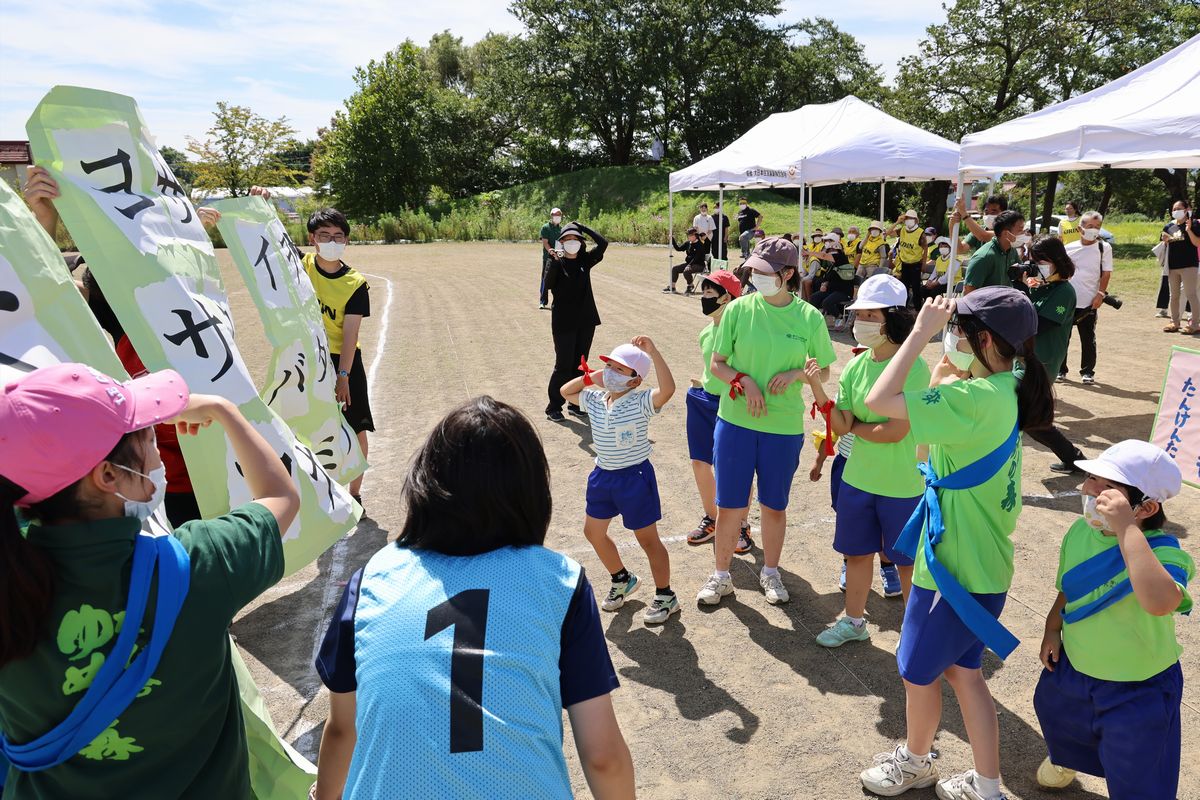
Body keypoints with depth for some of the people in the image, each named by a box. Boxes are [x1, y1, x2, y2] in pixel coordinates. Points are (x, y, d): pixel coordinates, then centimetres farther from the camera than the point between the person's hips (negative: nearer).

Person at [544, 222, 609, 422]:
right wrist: (555, 261, -36)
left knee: (580, 365, 10)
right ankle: (553, 407, 8)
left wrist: (584, 228, -9)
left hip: (586, 321, 4)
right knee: (563, 366, -4)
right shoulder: (557, 263, -6)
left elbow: (603, 243, -7)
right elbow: (548, 283, -22)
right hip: (564, 323, -4)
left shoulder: (585, 260, 5)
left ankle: (575, 403, 23)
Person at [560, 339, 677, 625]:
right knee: (593, 532, 18)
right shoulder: (595, 400, 0)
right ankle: (622, 579, 41)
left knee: (647, 538, 5)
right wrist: (589, 378, 0)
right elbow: (565, 391, 15)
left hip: (635, 476, -7)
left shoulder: (640, 402, -20)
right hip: (603, 475, 7)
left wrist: (652, 352, -40)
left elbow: (668, 389, -38)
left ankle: (666, 597, 22)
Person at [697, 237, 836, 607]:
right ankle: (720, 575, 28)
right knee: (730, 505, 8)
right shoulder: (739, 309, -5)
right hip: (735, 421, 0)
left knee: (774, 505, 15)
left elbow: (824, 371, 5)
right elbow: (717, 364, 1)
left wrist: (796, 373, -14)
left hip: (785, 427, 0)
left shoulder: (809, 318, -5)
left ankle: (770, 572, 37)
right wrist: (744, 380, -17)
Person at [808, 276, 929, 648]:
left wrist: (856, 427, -7)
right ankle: (853, 621, 37)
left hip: (901, 485, -5)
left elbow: (895, 431, -22)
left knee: (906, 561, 12)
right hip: (856, 478, 5)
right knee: (855, 552, 18)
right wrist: (818, 390, -18)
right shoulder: (855, 366, -2)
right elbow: (841, 426, -6)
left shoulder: (913, 367, -18)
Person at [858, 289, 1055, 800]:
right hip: (983, 565, 9)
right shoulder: (1006, 390, 2)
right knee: (963, 670, 22)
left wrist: (922, 331, -25)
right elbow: (937, 410, 15)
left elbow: (880, 400, -32)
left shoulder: (977, 399, -28)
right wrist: (946, 366, 2)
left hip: (954, 569, -9)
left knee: (917, 671, 15)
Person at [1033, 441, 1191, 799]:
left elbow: (1160, 602, -56)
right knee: (1054, 711, 33)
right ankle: (1065, 757, 67)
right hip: (1073, 667, 6)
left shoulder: (1162, 554, -32)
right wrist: (1053, 629, 3)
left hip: (1138, 691, -6)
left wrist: (1126, 528, -53)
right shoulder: (1081, 531, -12)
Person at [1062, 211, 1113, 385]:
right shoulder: (1069, 248, 4)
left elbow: (1106, 273, -1)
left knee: (1088, 338, 4)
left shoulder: (1104, 248, 0)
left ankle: (1087, 371, 13)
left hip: (1089, 302, -2)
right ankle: (1060, 369, 19)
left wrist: (1100, 294, -9)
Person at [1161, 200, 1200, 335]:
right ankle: (1174, 322, 21)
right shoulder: (1169, 226, 9)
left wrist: (1189, 230, -23)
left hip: (1189, 265, -6)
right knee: (1174, 295, 12)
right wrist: (1166, 239, -2)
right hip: (1173, 265, 6)